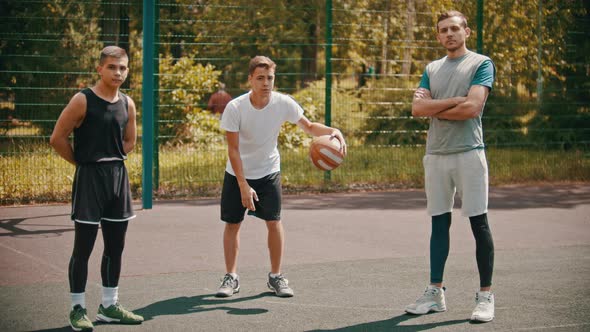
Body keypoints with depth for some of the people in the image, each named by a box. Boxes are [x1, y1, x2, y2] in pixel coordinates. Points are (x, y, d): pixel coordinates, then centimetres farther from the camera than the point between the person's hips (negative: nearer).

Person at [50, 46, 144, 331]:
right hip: (89, 178, -6)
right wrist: (83, 162, -2)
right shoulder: (83, 101, -11)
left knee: (115, 246, 11)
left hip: (118, 176, 6)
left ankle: (109, 306, 21)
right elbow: (58, 139, -10)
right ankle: (78, 308, 5)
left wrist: (110, 159, 7)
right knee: (84, 245, -3)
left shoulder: (127, 104, 7)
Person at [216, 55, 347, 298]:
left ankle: (276, 276, 8)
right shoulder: (235, 108, -22)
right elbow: (233, 149, -19)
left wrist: (333, 131, -25)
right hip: (237, 174, -1)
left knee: (274, 221, -5)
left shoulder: (283, 103, -16)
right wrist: (243, 185, -23)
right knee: (232, 223, 2)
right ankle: (231, 277, 14)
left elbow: (309, 126, -4)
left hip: (269, 172, 1)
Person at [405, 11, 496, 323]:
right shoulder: (432, 69, 16)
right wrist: (453, 101, -8)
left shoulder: (481, 64, 0)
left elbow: (472, 108, -13)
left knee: (479, 223, -4)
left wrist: (433, 108, -2)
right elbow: (417, 109, 3)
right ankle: (435, 293, 15)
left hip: (468, 153, -5)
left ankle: (485, 296, 1)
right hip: (436, 154, 5)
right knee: (439, 224, 9)